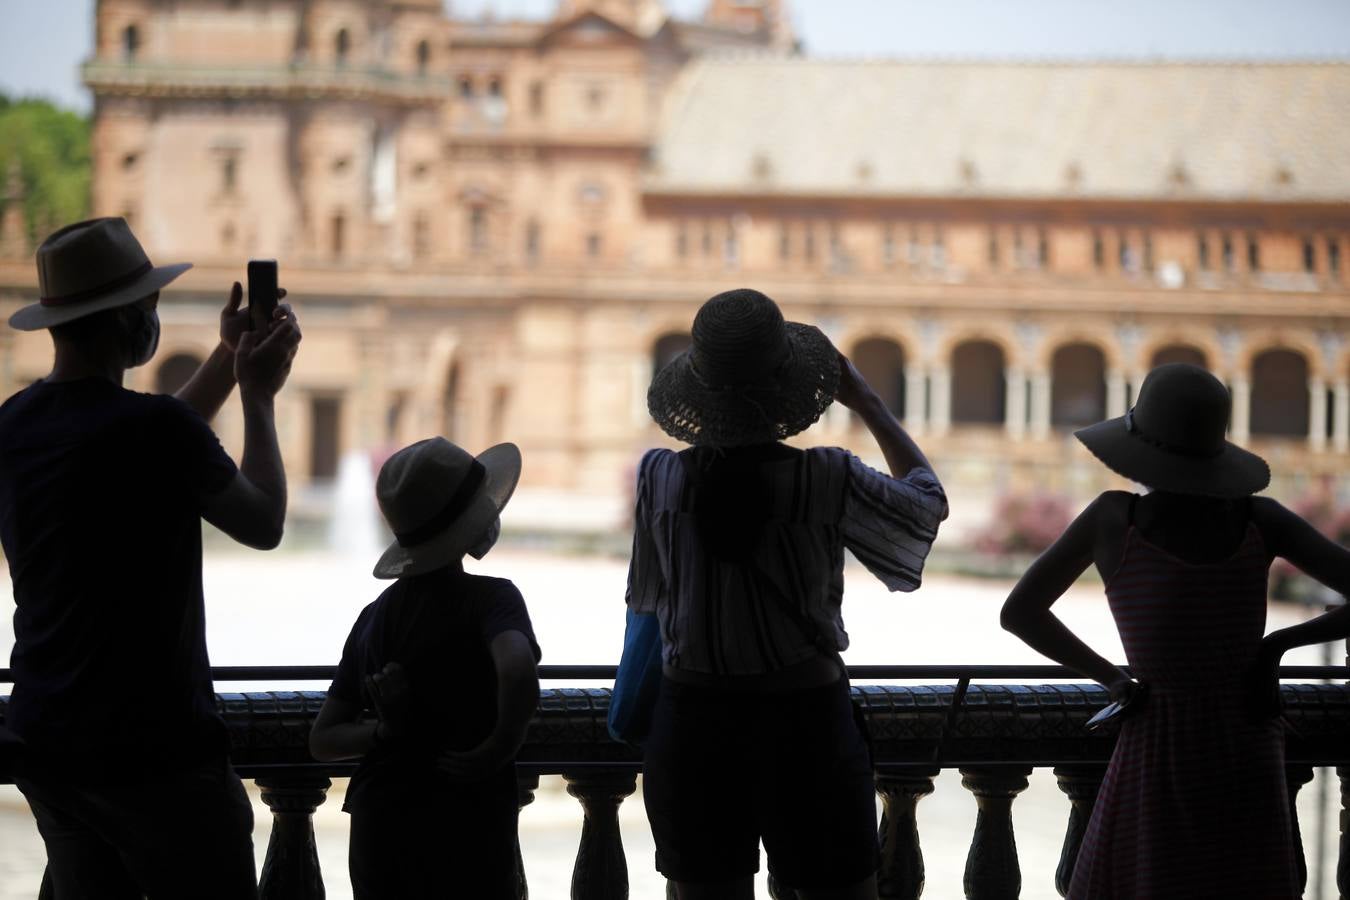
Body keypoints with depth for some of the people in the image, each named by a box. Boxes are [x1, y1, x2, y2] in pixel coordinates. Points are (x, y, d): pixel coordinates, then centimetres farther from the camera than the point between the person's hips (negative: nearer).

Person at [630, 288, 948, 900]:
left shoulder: (662, 477, -8)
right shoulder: (828, 481, -12)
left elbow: (647, 598, 6)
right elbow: (929, 499, 8)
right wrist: (866, 401, 17)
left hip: (693, 719, 2)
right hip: (805, 717, -2)